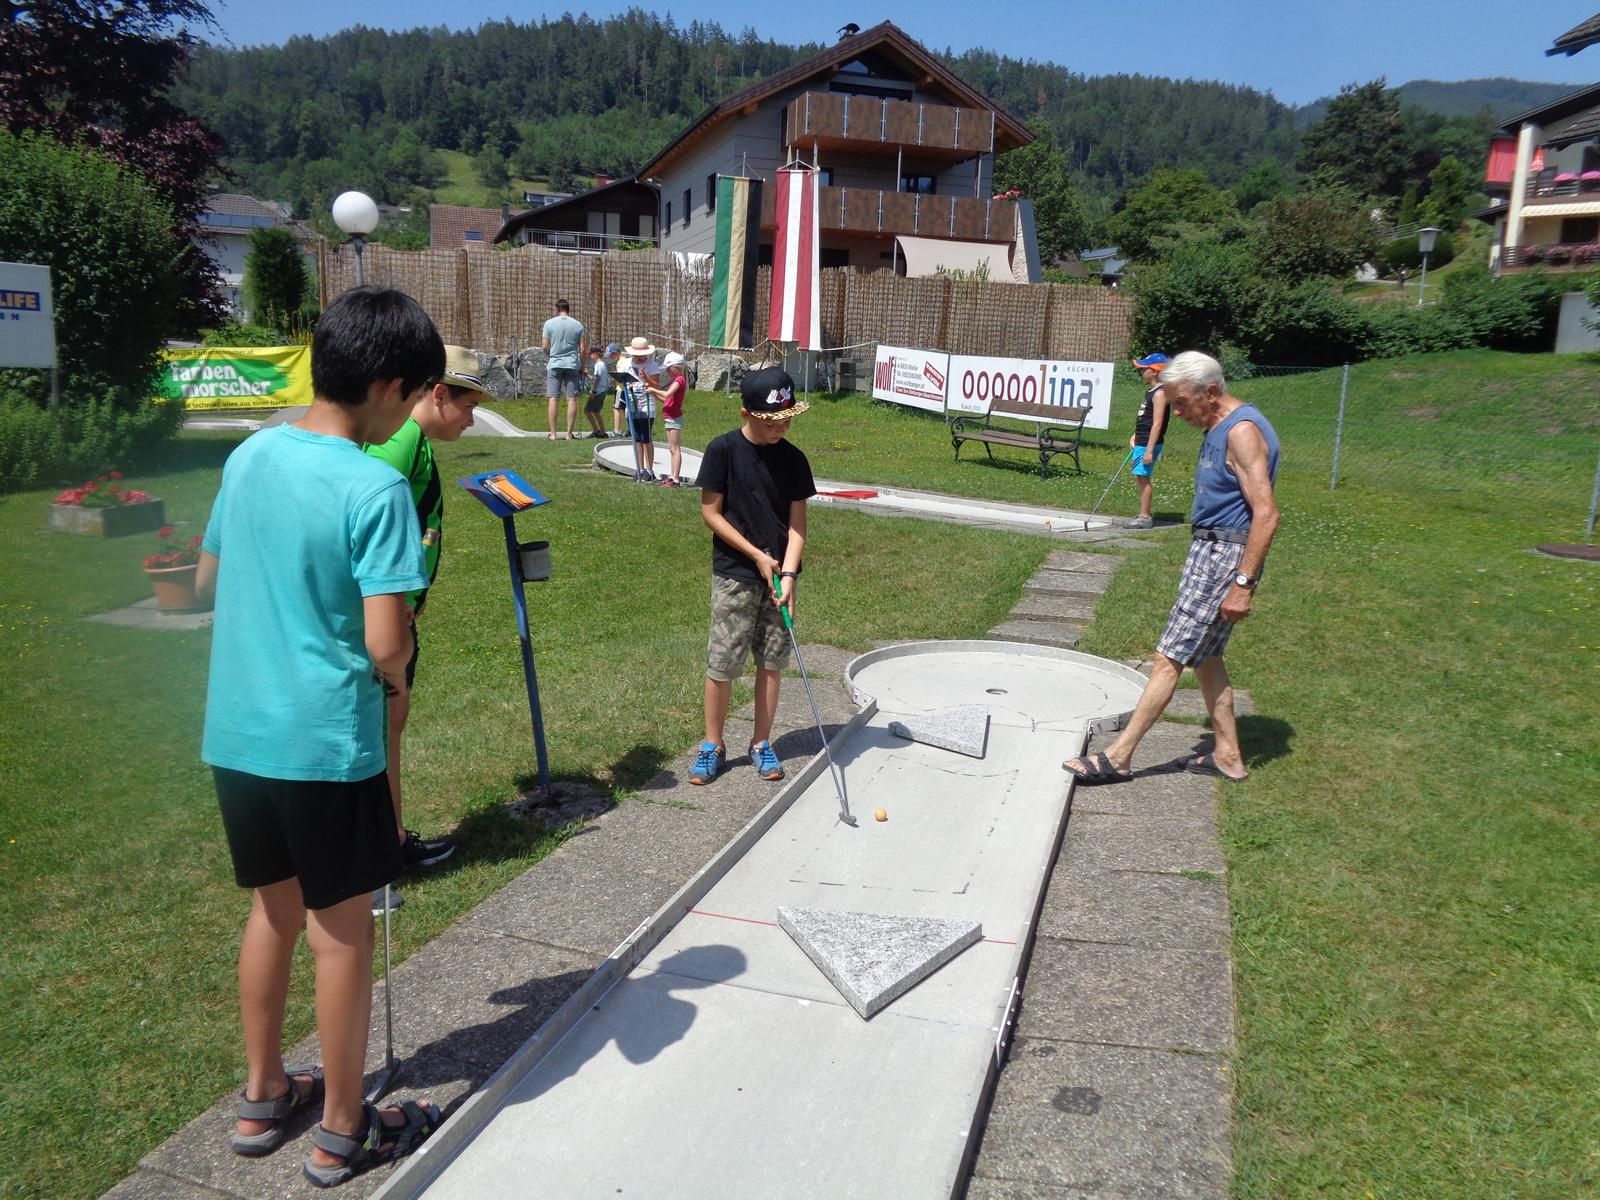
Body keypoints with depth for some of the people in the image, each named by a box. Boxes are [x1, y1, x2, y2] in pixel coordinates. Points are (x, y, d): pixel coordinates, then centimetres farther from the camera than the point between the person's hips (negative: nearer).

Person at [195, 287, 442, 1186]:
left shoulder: (249, 455, 3)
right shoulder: (375, 488, -19)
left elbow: (206, 581, 15)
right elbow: (385, 644, -22)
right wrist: (397, 672, -1)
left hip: (237, 732, 7)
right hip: (326, 742, -7)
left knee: (275, 907, 22)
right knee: (342, 933, 8)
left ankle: (264, 1098, 37)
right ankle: (342, 1133, 25)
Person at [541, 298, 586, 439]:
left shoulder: (549, 323, -1)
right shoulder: (578, 325, 3)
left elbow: (545, 347, -2)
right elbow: (582, 348, 2)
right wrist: (582, 364, 15)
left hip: (554, 364, -1)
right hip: (572, 364, 1)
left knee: (553, 399, 1)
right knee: (572, 399, 3)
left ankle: (553, 433, 0)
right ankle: (569, 433, 2)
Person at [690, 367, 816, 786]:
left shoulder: (793, 459, -1)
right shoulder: (723, 450, -10)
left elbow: (797, 522, -2)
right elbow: (710, 512, -8)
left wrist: (789, 573, -15)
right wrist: (757, 556, -12)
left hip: (780, 573, 3)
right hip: (734, 574, -3)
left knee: (771, 662, 9)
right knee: (722, 663, 1)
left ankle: (762, 743, 23)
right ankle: (713, 745, 17)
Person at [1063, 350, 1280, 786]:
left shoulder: (1243, 430, -17)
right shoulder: (1220, 427, 13)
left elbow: (1266, 514, -23)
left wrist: (1243, 584, -25)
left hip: (1224, 554, -10)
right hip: (1208, 549, 10)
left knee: (1170, 656, -8)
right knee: (1205, 656, 15)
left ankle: (1118, 757, -5)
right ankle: (1227, 755, 24)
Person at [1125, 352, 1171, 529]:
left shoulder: (1159, 394, -16)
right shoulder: (1150, 391, 15)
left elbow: (1157, 424, -21)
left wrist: (1149, 450, -24)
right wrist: (1135, 437, 21)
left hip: (1149, 444, -10)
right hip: (1141, 443, 10)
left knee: (1143, 477, -8)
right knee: (1139, 477, 12)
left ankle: (1144, 517, -3)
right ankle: (1144, 514, 20)